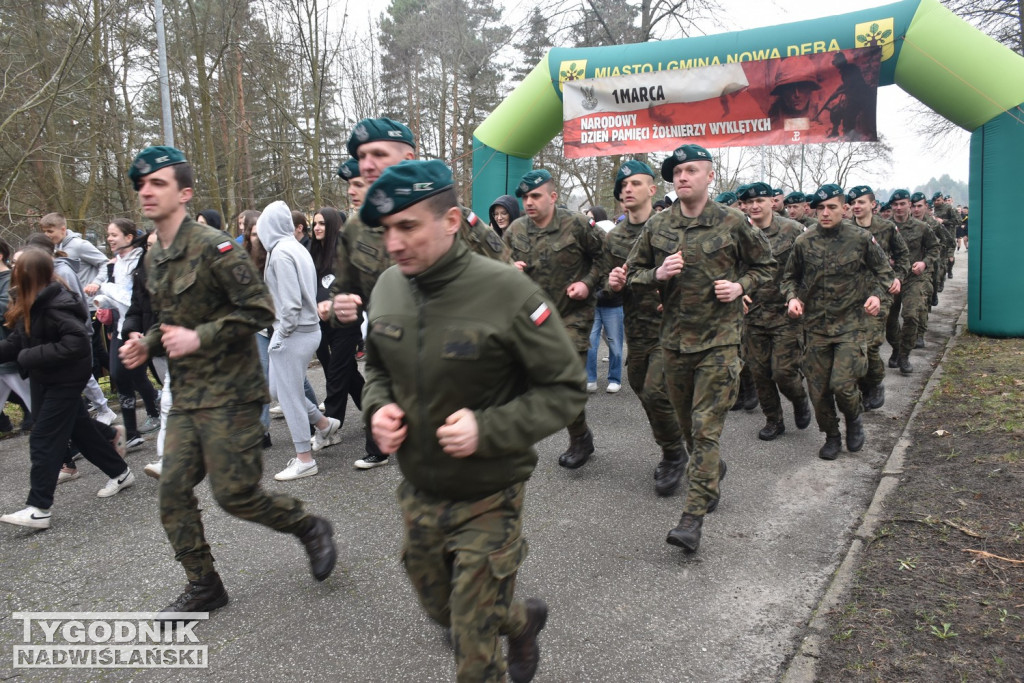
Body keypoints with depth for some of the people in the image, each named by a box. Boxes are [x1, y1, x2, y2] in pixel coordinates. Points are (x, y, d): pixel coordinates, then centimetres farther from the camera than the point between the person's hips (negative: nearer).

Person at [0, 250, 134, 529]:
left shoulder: (56, 304, -24)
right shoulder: (30, 303, 6)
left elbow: (77, 342, -31)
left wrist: (31, 357, -26)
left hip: (65, 378, -9)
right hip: (45, 378, 9)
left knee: (43, 439, -6)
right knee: (80, 429, 17)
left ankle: (39, 508, 0)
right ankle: (120, 472, 33)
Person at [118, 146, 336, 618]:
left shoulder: (213, 247, -14)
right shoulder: (154, 258, 13)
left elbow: (259, 309, -18)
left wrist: (199, 338, -21)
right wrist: (147, 344, 6)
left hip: (228, 393, -8)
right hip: (185, 397, 8)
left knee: (234, 494, -5)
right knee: (173, 492, 7)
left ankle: (310, 529, 21)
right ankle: (203, 588, 23)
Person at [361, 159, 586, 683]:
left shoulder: (506, 292, -23)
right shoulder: (387, 287, -5)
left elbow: (565, 387, -16)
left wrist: (489, 429, -28)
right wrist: (377, 408, -9)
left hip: (488, 502, -6)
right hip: (417, 494, 6)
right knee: (442, 611, 26)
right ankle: (523, 618, 55)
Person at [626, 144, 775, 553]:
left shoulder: (732, 223, -3)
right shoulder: (657, 226, 4)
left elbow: (765, 265, 10)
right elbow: (632, 273, 11)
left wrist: (740, 286, -9)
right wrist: (658, 274, -10)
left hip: (719, 339, -4)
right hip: (675, 338, 4)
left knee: (706, 428, -8)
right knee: (687, 423, 17)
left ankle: (693, 517, -6)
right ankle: (713, 472, 45)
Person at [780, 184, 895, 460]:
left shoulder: (862, 239, -2)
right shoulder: (804, 242, 1)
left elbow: (883, 270, 10)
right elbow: (790, 277, 14)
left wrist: (876, 294, -7)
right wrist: (792, 297, -5)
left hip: (851, 324, -2)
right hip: (815, 325, 2)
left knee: (842, 384, -13)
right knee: (818, 388, 5)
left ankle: (854, 419, 21)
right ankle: (831, 436, 27)